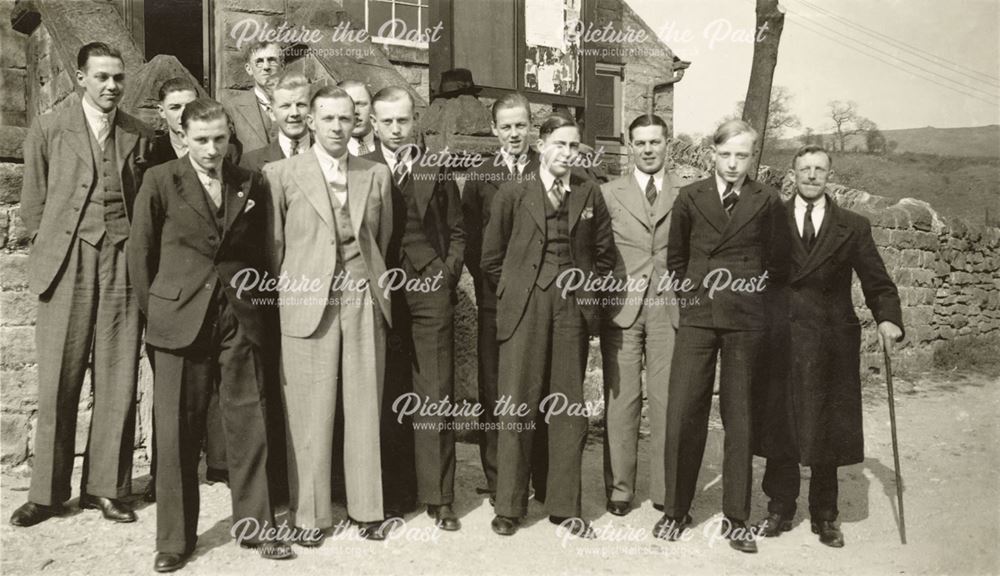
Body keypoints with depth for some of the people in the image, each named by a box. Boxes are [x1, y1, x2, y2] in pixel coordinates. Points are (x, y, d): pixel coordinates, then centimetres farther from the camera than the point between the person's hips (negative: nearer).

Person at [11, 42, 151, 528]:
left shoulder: (139, 136, 8)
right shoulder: (48, 130, 6)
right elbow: (33, 204, 10)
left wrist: (137, 254, 4)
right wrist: (51, 253, 7)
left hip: (122, 264, 1)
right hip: (67, 264, -1)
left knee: (117, 382, 2)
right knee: (58, 382, 2)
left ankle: (105, 487, 14)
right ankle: (47, 492, 14)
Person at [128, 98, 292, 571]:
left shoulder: (250, 185, 7)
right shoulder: (160, 181, 0)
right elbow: (140, 253, 3)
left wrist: (255, 303, 8)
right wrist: (155, 311, 3)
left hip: (240, 320, 2)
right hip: (180, 320, -2)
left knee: (248, 425, 5)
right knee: (178, 431, 4)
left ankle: (254, 526, 19)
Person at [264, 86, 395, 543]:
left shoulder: (377, 174, 12)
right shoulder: (281, 174, 3)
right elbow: (274, 246, 5)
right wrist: (288, 293, 5)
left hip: (365, 304, 3)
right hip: (307, 306, -2)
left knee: (365, 409, 7)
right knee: (309, 414, 2)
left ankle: (366, 508, 20)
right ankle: (310, 513, 16)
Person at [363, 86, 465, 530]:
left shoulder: (437, 171, 12)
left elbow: (456, 232, 14)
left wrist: (448, 275, 1)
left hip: (430, 292, 1)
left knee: (436, 397, 0)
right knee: (382, 397, 6)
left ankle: (438, 497, 8)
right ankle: (387, 490, 20)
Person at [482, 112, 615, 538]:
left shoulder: (590, 195, 9)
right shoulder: (512, 194, 2)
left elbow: (604, 253, 17)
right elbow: (492, 257, 6)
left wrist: (587, 288, 9)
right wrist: (515, 293, 5)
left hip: (573, 310, 2)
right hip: (523, 311, -2)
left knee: (569, 408, 6)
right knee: (517, 405, 1)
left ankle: (564, 506, 17)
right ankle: (509, 506, 14)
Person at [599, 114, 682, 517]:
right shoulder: (609, 194, 9)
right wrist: (602, 296, 1)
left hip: (669, 308, 0)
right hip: (621, 309, 0)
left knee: (667, 400, 2)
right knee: (620, 400, 1)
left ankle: (666, 490, 14)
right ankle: (618, 489, 12)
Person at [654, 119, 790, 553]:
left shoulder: (767, 202, 2)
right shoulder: (689, 198, 5)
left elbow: (778, 264, 9)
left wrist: (747, 292, 6)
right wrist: (693, 294, 8)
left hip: (745, 321, 0)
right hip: (697, 317, 1)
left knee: (739, 418, 5)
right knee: (683, 414, -1)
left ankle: (736, 518, 16)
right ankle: (675, 510, 13)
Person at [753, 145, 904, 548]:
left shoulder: (853, 227, 6)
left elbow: (878, 283, 5)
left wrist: (888, 319, -12)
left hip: (832, 344, 1)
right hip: (780, 341, 0)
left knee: (827, 432, 8)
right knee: (778, 428, 7)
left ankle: (824, 516, 24)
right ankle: (780, 510, 22)